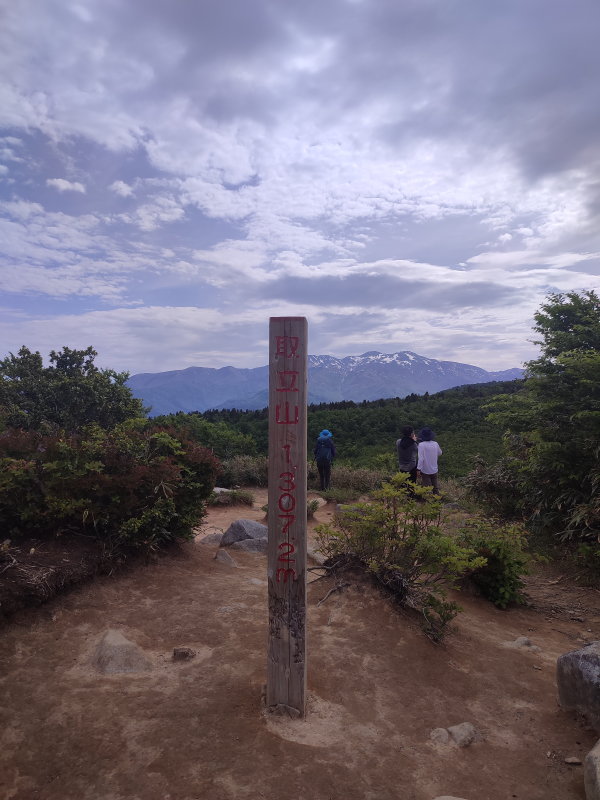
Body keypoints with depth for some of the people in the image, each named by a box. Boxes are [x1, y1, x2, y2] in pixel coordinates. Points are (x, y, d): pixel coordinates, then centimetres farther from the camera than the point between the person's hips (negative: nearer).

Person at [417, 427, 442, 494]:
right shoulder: (435, 444, -4)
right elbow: (440, 453, 15)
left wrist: (418, 469, -20)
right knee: (435, 488, 20)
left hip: (425, 471, -4)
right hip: (434, 470, 4)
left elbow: (421, 458, -24)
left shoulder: (421, 445, -18)